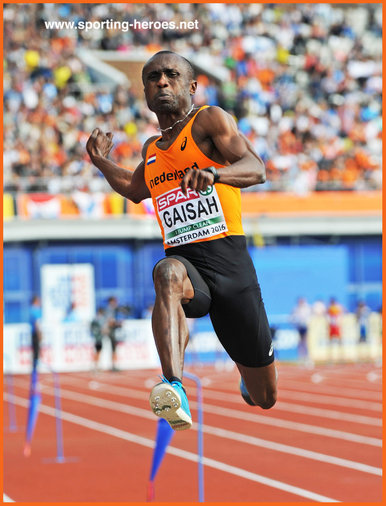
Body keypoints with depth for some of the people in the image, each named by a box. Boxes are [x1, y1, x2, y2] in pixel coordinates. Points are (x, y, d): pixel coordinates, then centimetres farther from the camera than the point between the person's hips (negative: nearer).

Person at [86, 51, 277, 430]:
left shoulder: (209, 119, 1)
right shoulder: (152, 149, 18)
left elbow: (257, 169, -14)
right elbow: (135, 190, 40)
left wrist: (213, 172, -35)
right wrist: (102, 162, 22)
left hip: (229, 260, -3)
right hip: (184, 259, 3)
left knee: (264, 398, 8)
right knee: (168, 273, -40)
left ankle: (245, 366, 48)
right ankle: (174, 389, -57)